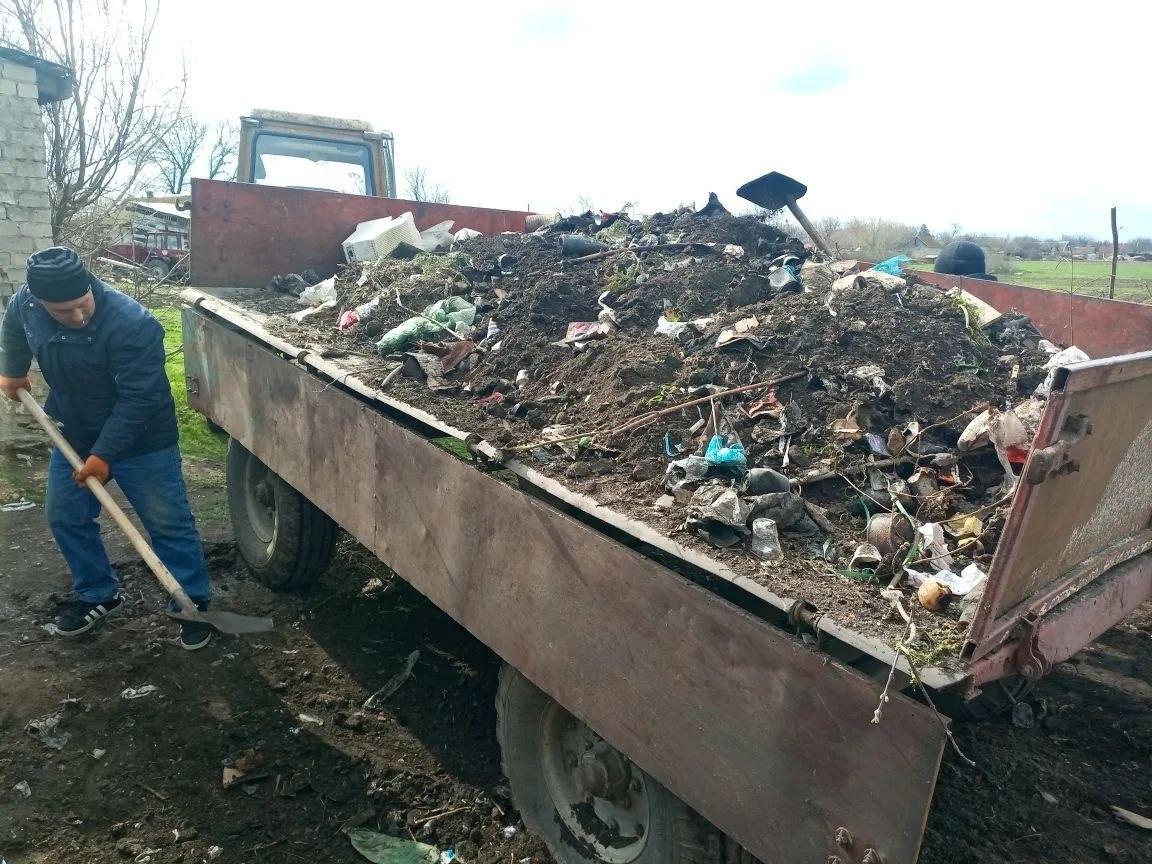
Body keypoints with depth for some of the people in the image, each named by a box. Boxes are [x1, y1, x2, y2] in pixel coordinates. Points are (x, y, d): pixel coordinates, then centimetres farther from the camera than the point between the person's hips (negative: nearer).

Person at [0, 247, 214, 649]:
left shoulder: (132, 323, -32)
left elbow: (138, 399, -28)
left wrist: (104, 454, -25)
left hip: (141, 442, -6)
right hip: (73, 435, 6)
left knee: (169, 524, -2)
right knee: (64, 516, 14)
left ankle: (193, 604, 12)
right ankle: (97, 593, 34)